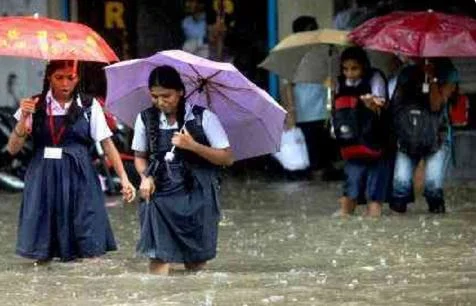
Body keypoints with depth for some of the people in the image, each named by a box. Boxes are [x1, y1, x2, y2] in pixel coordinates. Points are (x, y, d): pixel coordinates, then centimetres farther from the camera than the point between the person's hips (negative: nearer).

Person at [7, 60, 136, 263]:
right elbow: (13, 149, 2)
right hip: (44, 178, 1)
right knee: (42, 255, 1)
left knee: (89, 250, -7)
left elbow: (107, 144, 3)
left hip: (79, 178, -1)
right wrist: (23, 119, -14)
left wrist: (124, 178, -6)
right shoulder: (35, 105, 5)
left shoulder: (89, 106, 3)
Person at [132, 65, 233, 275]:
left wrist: (193, 146, -17)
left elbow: (227, 158, -3)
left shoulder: (203, 118, -4)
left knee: (195, 261, 4)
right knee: (158, 256, -13)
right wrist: (145, 177, -4)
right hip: (160, 195, 1)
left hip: (196, 196, -1)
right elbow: (140, 156, 18)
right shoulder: (146, 119, 5)